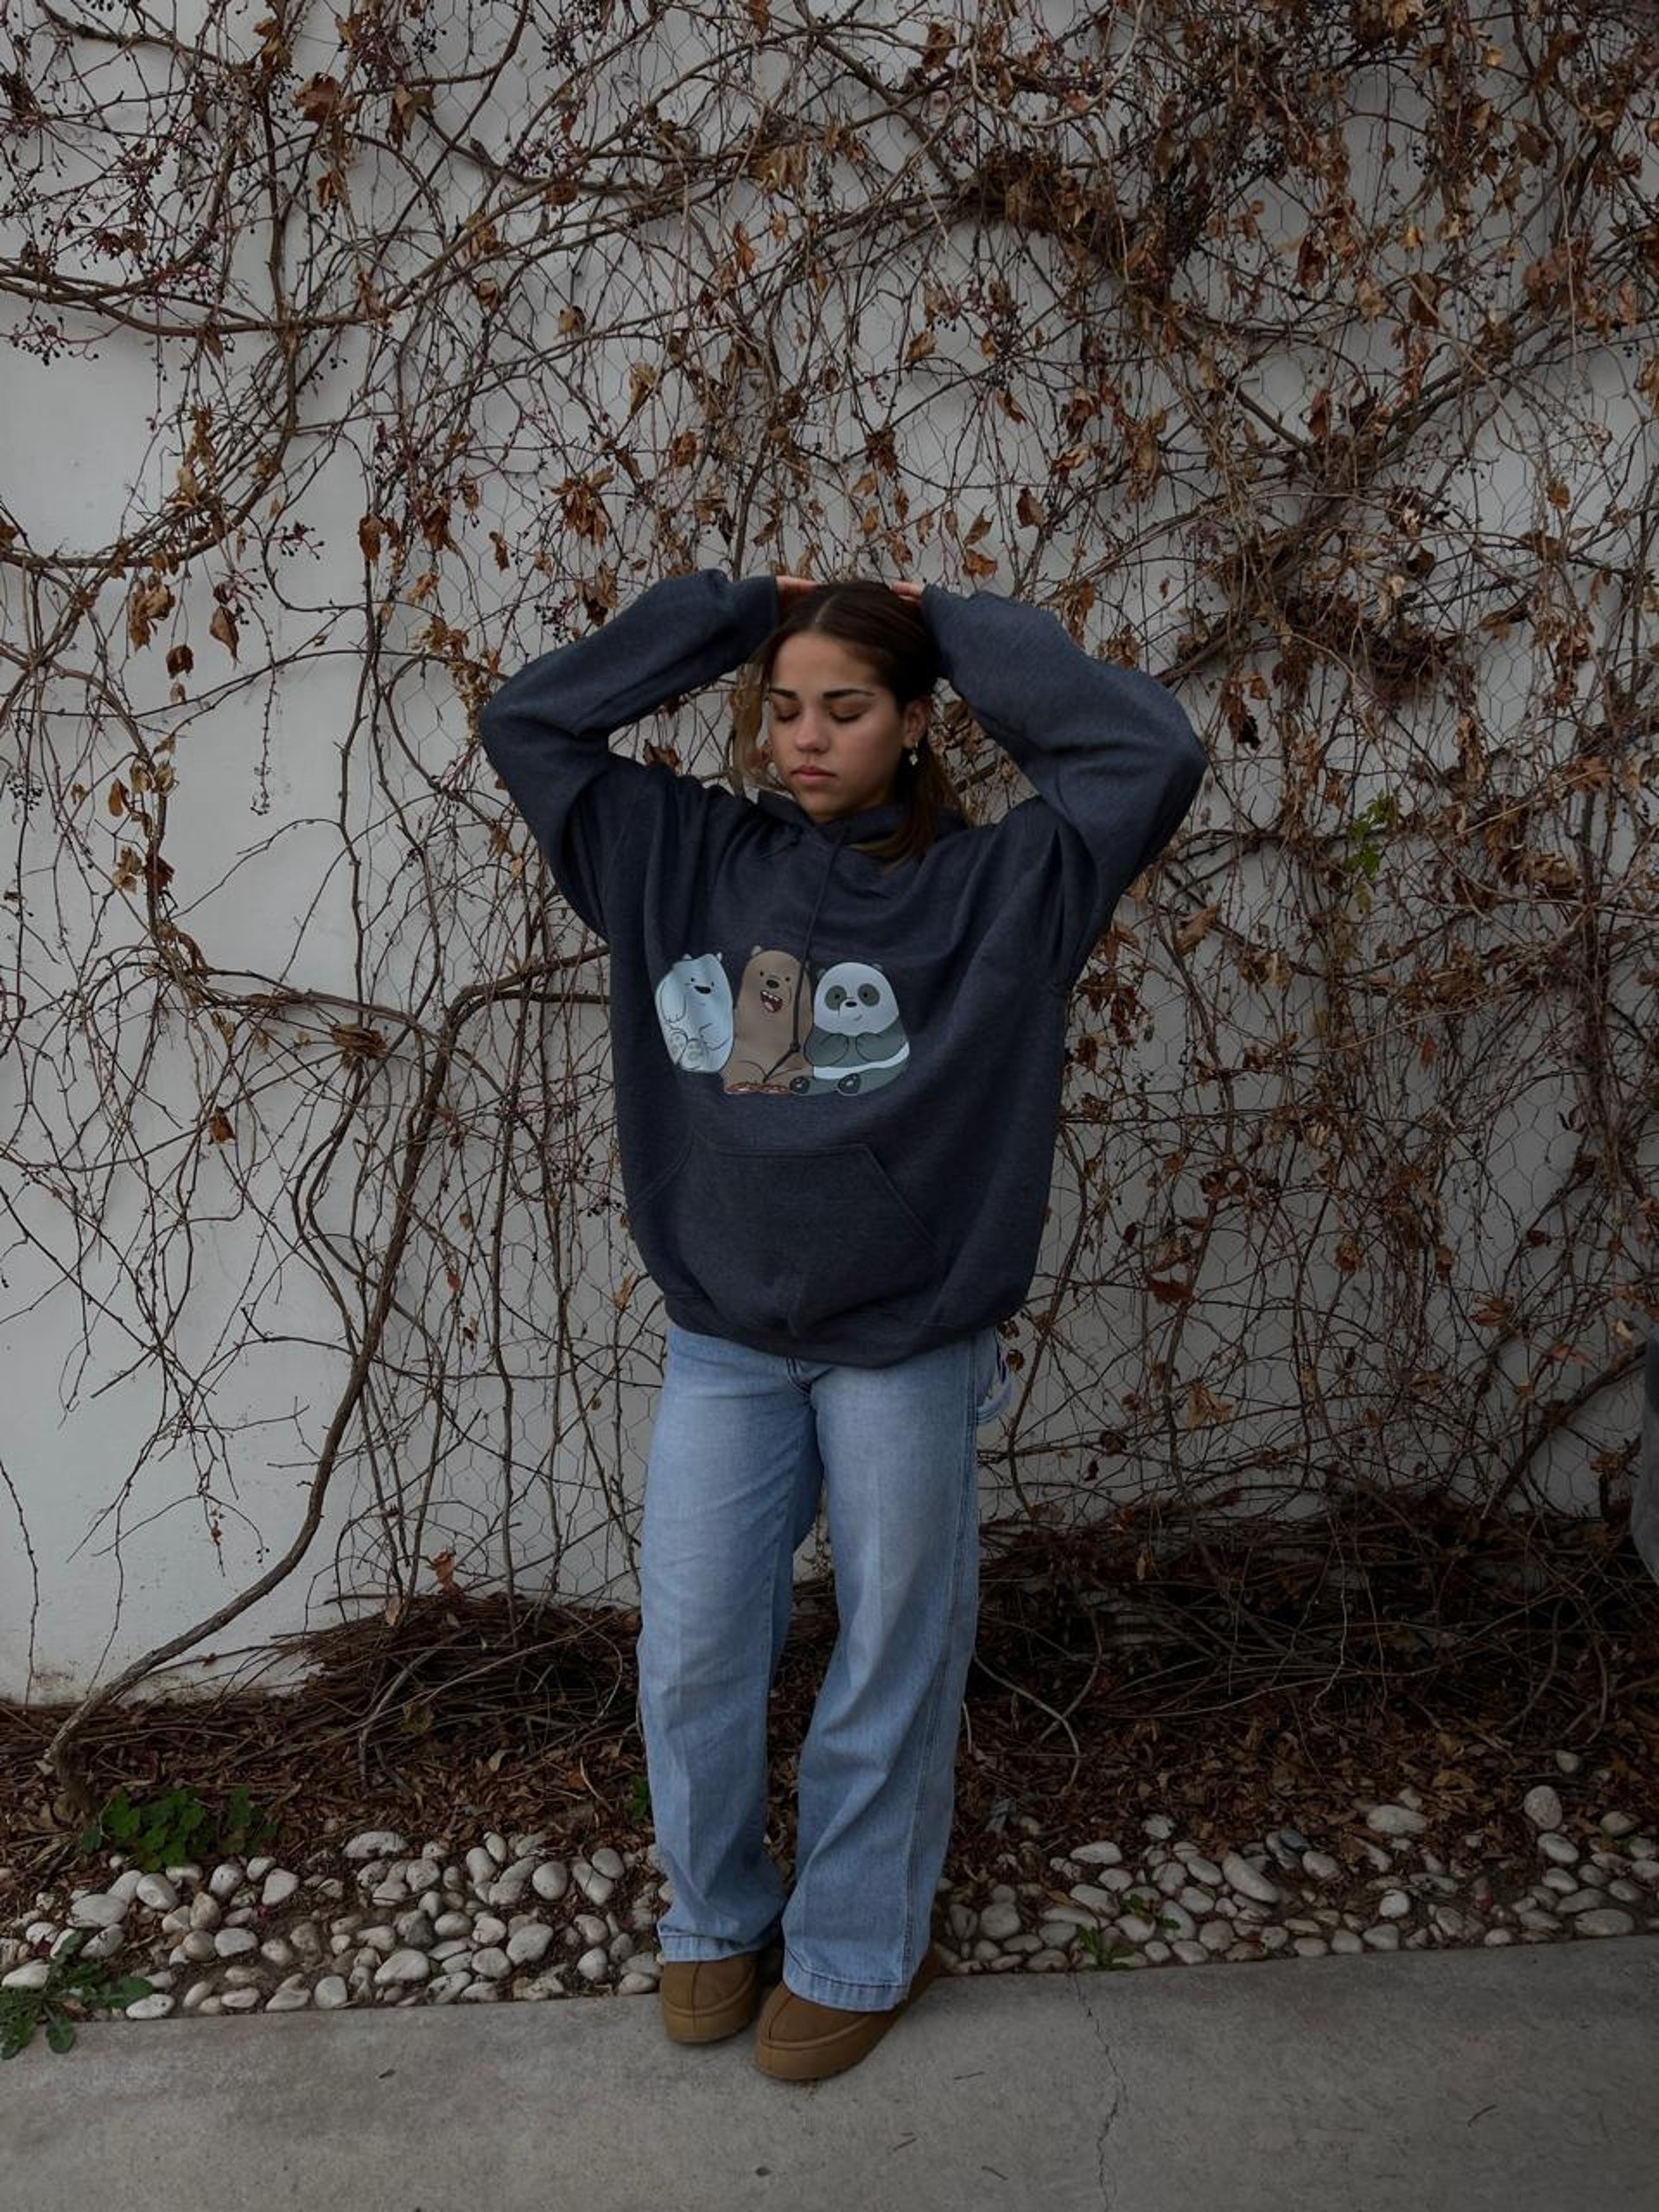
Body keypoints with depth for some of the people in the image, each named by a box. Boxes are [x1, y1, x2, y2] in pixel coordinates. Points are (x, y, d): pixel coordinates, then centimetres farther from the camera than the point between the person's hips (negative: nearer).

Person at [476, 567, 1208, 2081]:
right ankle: (716, 1915, 39)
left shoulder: (991, 887, -6)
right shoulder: (688, 860, 2)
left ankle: (859, 1951, 35)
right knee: (691, 1660, 12)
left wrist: (961, 629, -8)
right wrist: (728, 611, 0)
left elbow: (1152, 752, -17)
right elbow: (527, 721, 3)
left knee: (890, 1669, 13)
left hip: (908, 1352, -2)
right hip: (721, 1345, 3)